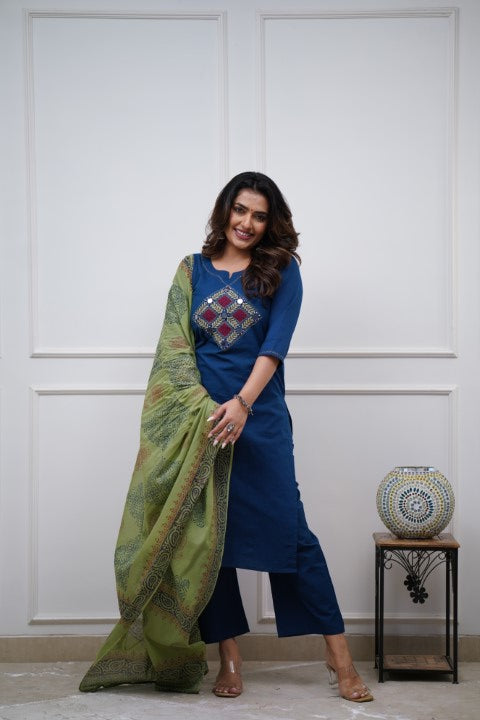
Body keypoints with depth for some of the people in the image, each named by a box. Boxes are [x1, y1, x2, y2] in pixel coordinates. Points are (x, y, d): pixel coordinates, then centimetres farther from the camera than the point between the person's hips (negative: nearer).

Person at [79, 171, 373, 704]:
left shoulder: (281, 271, 4)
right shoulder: (193, 270, 11)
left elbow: (275, 344, -8)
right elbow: (176, 346, 3)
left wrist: (242, 402, -22)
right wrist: (201, 409, -12)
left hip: (259, 416, -2)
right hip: (196, 418, 3)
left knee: (288, 529, -5)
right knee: (205, 534, 4)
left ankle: (339, 657, 2)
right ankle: (229, 658, 14)